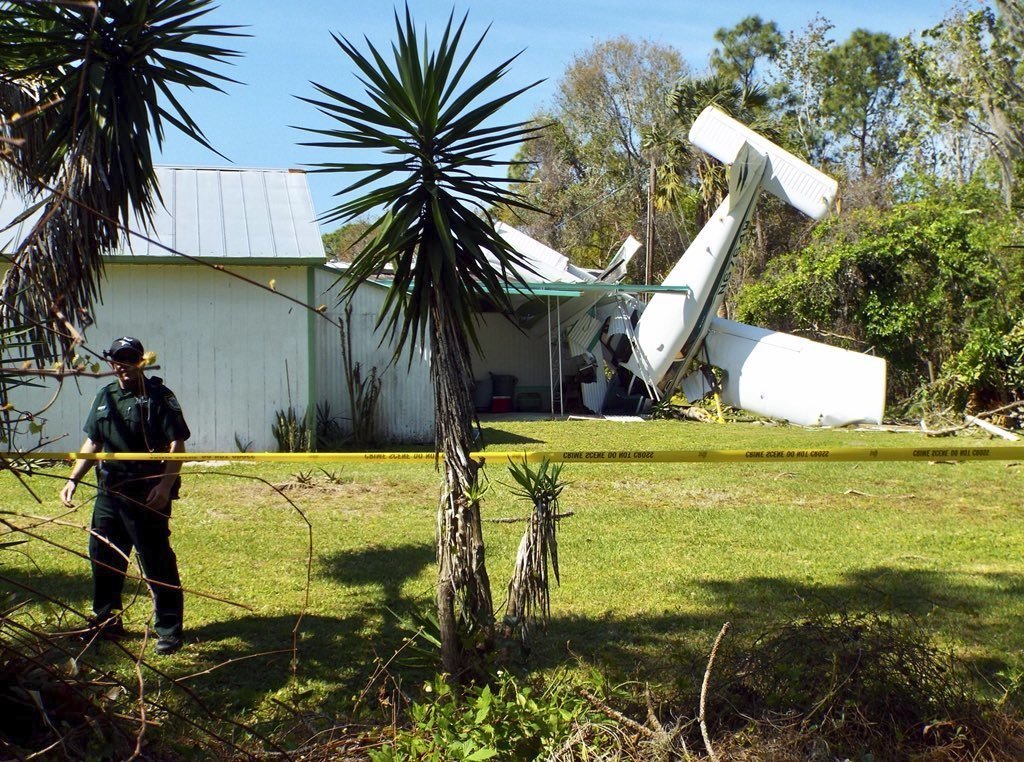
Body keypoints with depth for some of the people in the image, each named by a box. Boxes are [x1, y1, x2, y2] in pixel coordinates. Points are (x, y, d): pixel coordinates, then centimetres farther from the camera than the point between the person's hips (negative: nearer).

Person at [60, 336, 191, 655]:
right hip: (109, 491, 7)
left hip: (148, 494, -7)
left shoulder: (158, 396, -6)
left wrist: (166, 485, -21)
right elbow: (93, 442, 21)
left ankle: (169, 631, 4)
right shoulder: (105, 397, 14)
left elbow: (177, 444, -12)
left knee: (157, 562, -3)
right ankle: (106, 620, 31)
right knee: (103, 556, 14)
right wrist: (73, 479, 12)